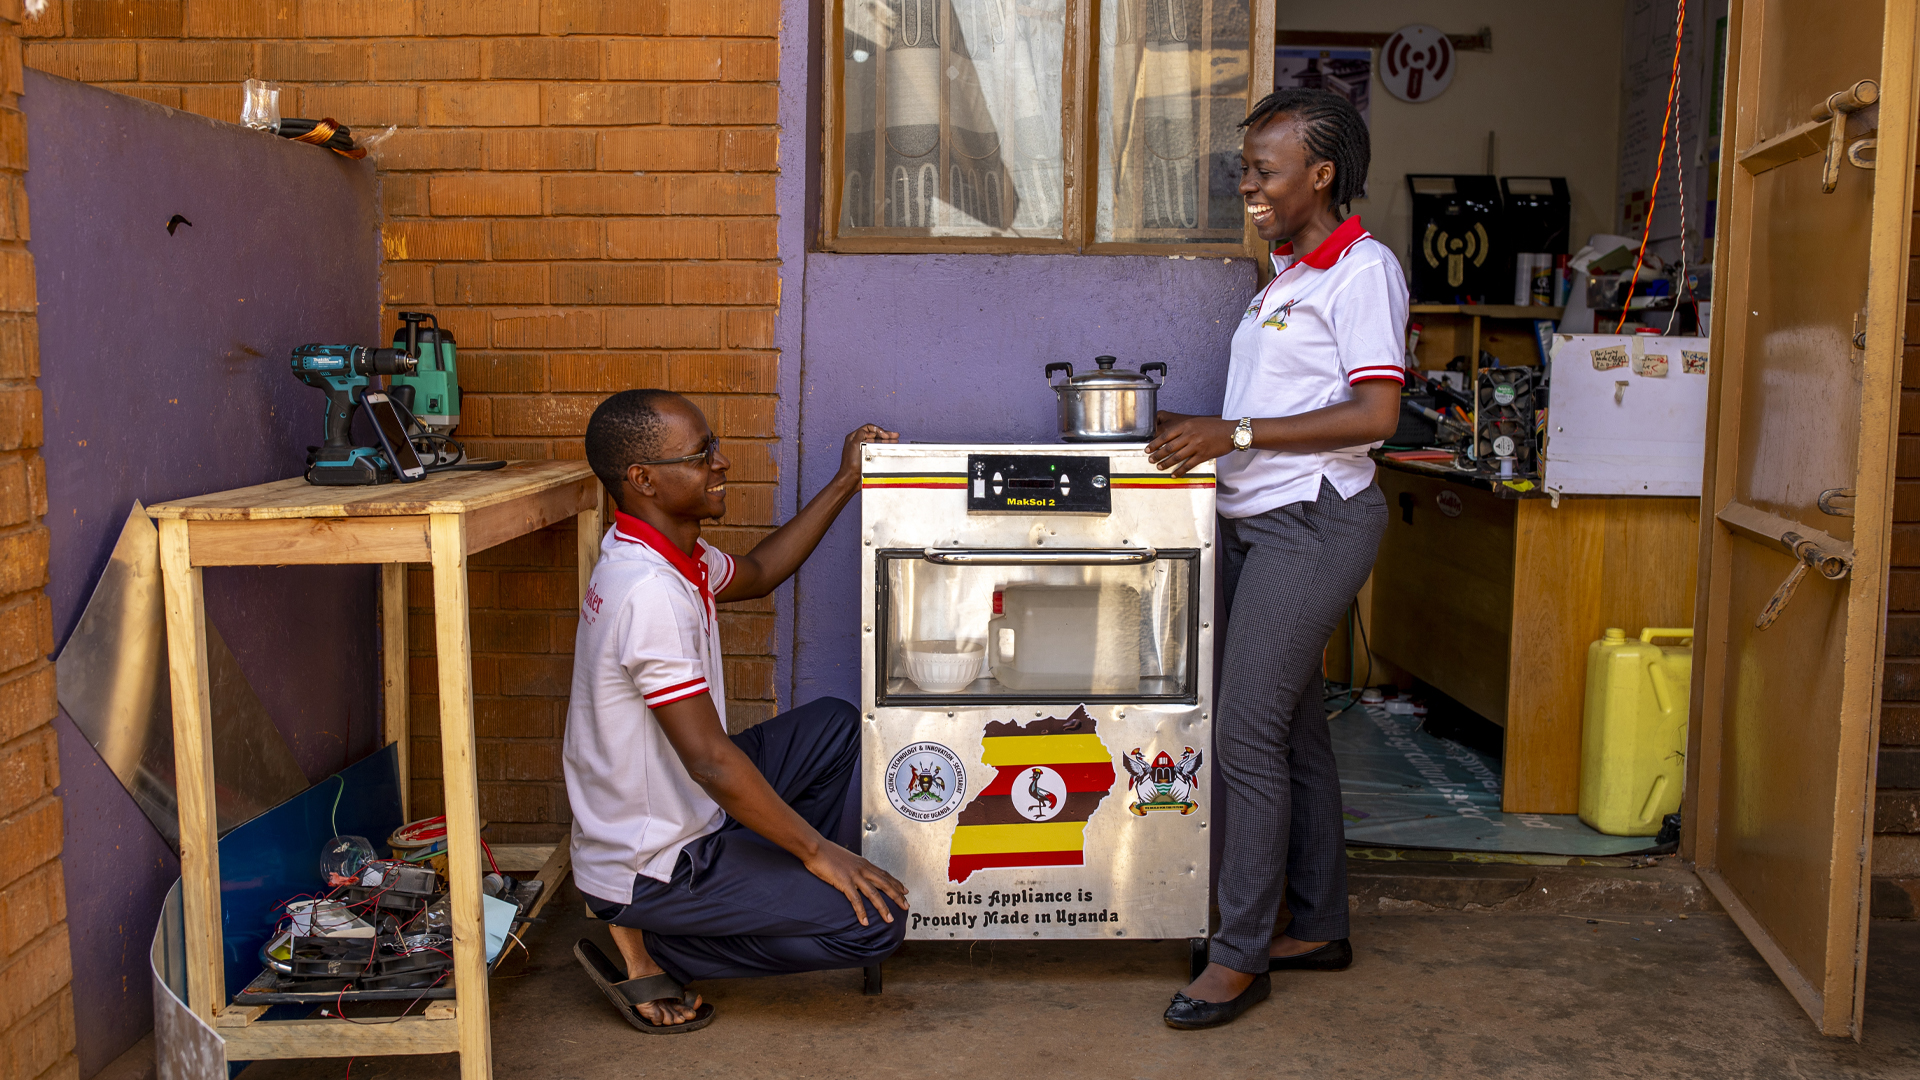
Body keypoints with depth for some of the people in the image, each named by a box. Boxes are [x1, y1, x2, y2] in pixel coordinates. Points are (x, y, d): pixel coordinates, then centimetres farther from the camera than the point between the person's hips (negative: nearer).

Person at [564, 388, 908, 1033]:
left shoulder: (667, 554, 2)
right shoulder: (650, 592, -29)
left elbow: (756, 573, 23)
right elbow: (712, 761, -29)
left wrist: (846, 483, 17)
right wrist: (818, 850, -19)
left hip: (678, 818, 10)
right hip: (648, 868, -10)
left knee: (833, 725, 16)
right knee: (876, 920, -13)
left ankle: (778, 889, 16)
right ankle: (645, 945, -3)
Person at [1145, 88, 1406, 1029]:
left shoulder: (1362, 270, -10)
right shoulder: (1287, 275, 18)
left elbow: (1374, 413, -19)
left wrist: (1237, 435, -22)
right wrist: (1199, 433, 9)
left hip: (1312, 520, -9)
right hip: (1258, 519, 9)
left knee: (1247, 731, -10)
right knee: (1293, 725, 13)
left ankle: (1241, 954, -1)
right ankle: (1318, 927, 24)